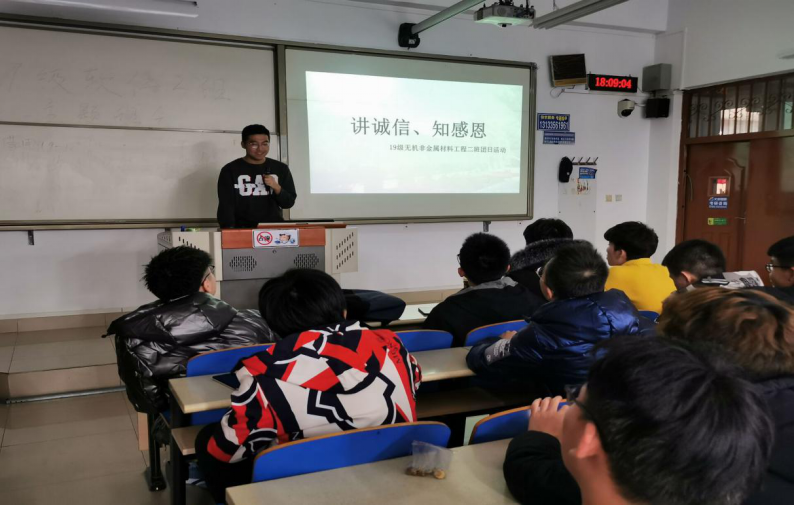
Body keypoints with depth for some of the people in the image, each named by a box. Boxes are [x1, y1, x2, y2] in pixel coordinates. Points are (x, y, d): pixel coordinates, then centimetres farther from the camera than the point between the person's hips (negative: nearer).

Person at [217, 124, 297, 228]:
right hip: (242, 229, -1)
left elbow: (289, 203, 11)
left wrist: (276, 187, -8)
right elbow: (225, 205, -2)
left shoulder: (281, 169, 9)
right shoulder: (230, 170, 2)